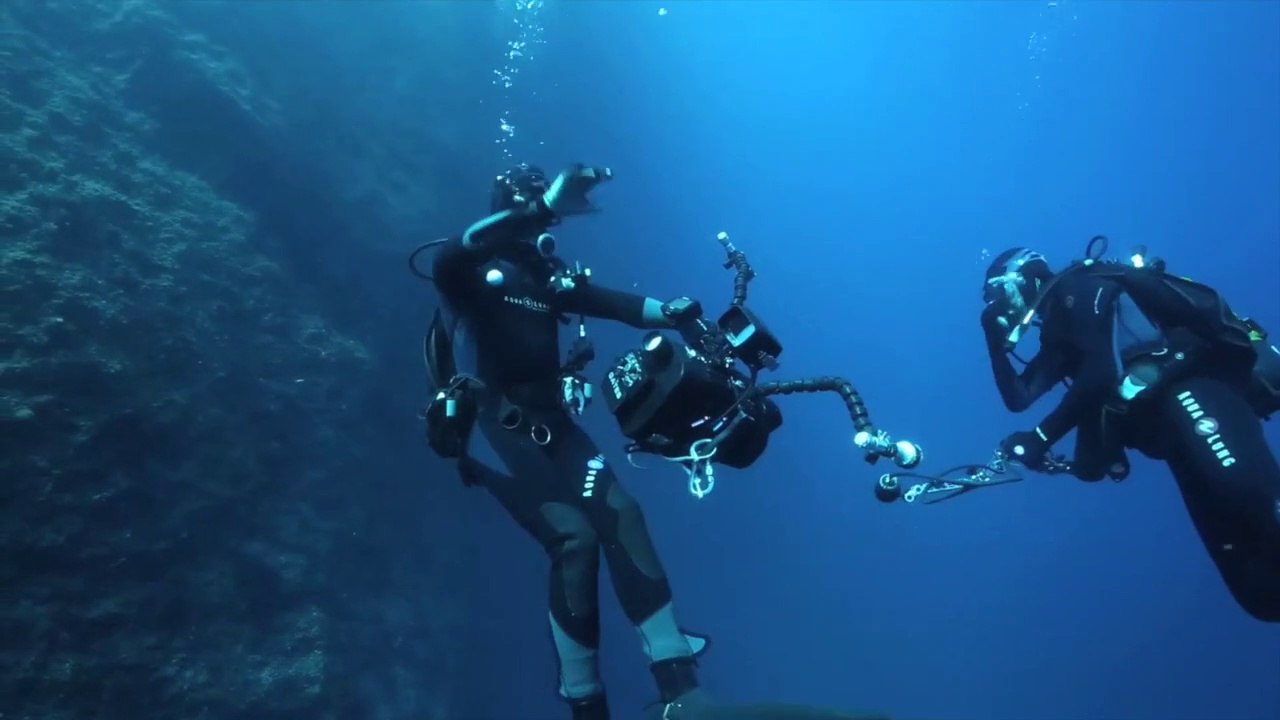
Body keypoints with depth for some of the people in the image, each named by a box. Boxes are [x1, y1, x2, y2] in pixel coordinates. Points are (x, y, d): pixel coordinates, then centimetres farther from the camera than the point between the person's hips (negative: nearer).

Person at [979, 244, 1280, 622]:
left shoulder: (1078, 288, 3)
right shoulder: (1058, 336, 27)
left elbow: (1102, 370, -11)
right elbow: (1017, 398, 24)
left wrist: (1042, 436, -10)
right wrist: (996, 342, 17)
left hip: (1192, 386, -7)